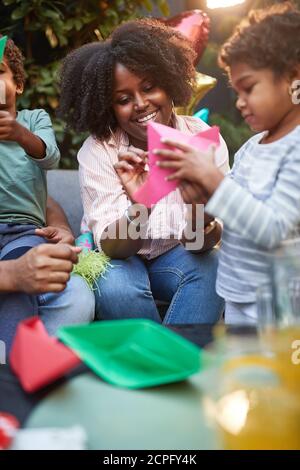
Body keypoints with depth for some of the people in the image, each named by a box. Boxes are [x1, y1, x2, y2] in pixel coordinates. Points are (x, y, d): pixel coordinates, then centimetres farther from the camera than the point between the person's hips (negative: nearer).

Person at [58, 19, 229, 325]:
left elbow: (202, 245, -18)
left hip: (175, 255, 1)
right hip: (118, 258, 0)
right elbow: (111, 246, -23)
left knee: (209, 268, -31)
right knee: (117, 290, -33)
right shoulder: (97, 151, -17)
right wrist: (139, 208, -45)